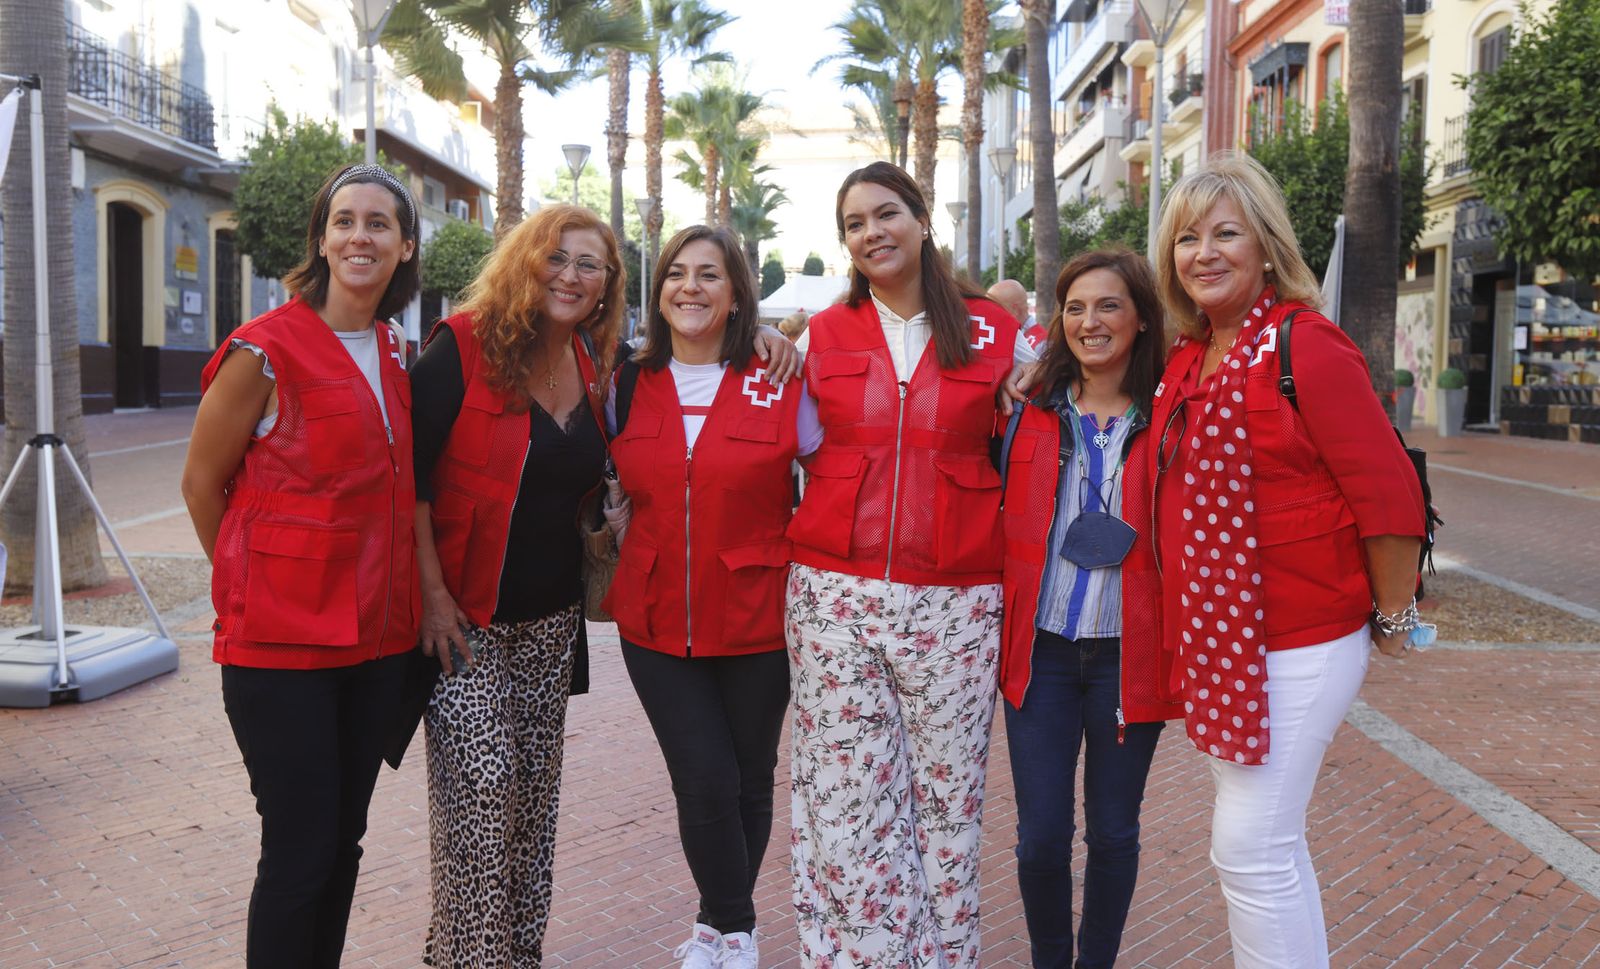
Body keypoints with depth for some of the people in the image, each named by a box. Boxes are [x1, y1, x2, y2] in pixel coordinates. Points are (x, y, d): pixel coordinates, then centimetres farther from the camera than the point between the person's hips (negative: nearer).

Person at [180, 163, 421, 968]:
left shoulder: (397, 354, 9)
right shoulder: (265, 350, -11)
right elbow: (201, 484, -1)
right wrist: (256, 585, 9)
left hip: (377, 635, 6)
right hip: (282, 639, -6)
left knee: (343, 841, 15)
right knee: (299, 850, 0)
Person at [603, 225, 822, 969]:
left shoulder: (780, 386, -4)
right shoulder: (627, 387, 5)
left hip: (755, 621, -1)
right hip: (656, 621, 1)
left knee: (749, 782, 11)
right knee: (704, 782, -5)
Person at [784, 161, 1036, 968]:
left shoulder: (992, 334, 6)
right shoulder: (821, 336, 9)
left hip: (953, 601, 0)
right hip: (836, 592, 1)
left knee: (945, 800, 5)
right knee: (844, 804, 1)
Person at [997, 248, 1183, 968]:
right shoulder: (1029, 412, 4)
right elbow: (1000, 524, 9)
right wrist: (999, 625, 2)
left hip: (1128, 655, -1)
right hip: (1040, 650, 1)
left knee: (1113, 833, 11)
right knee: (1040, 836, 4)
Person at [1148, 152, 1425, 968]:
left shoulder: (1305, 346, -15)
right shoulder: (1186, 359, 8)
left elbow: (1388, 494, -15)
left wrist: (1391, 617, -9)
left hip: (1297, 646, -8)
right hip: (1213, 644, 8)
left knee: (1249, 848, -5)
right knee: (1268, 844, 19)